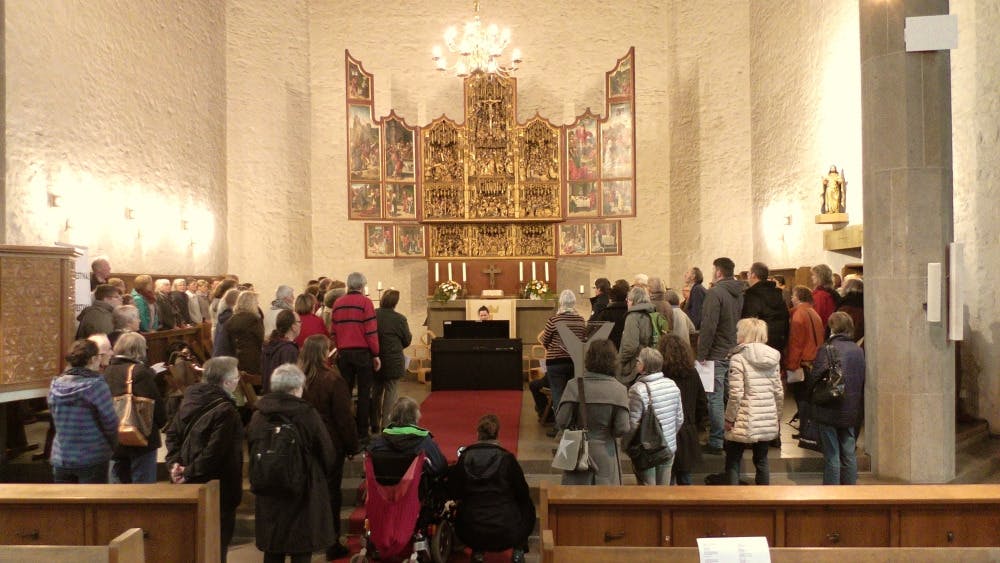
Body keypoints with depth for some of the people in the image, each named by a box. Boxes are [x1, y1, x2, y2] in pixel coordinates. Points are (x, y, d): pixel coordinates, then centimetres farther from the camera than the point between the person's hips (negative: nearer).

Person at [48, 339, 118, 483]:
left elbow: (56, 421, 10)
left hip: (61, 458, 6)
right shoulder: (96, 385, -16)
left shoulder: (55, 385, 1)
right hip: (92, 459, -5)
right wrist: (113, 445, 5)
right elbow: (110, 422, -13)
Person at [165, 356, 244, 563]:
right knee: (217, 545, 6)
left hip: (189, 485, 9)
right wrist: (190, 473, -15)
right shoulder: (225, 411, -24)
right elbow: (214, 453, -27)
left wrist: (174, 462, -2)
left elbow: (172, 435, 7)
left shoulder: (189, 399, 3)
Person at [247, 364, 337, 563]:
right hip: (303, 492, -5)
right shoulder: (307, 414, -15)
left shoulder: (257, 416, 0)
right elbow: (327, 453, -8)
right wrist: (320, 476, 12)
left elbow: (251, 451, 11)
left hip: (267, 493, 5)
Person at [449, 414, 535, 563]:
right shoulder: (507, 458, -10)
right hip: (507, 533, -1)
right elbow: (522, 493, 0)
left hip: (472, 535, 1)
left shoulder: (464, 458, -6)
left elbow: (454, 493, 3)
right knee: (527, 507, 27)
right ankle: (518, 551, 17)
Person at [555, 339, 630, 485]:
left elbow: (561, 421, -14)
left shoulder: (574, 386, -12)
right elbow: (622, 429, -13)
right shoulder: (619, 390, -10)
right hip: (606, 455, 0)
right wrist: (608, 431, 8)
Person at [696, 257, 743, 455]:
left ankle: (716, 442, 2)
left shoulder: (715, 293, -16)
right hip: (735, 354, 8)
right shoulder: (739, 294, 11)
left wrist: (702, 354, -16)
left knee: (715, 398, -3)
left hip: (717, 355, -8)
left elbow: (709, 326, -21)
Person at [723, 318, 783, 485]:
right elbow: (779, 392, 6)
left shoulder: (738, 358, -13)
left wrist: (729, 418, -6)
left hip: (744, 422, -5)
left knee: (732, 463, 6)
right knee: (761, 461, 16)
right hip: (768, 422, 6)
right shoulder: (772, 358, 5)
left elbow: (735, 394, -16)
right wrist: (777, 416, 17)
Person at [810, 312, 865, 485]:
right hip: (851, 412, 5)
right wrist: (858, 408, 17)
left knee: (831, 456, 2)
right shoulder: (859, 350, 3)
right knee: (849, 453, 15)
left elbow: (815, 380, -18)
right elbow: (863, 382, 8)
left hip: (829, 411, -5)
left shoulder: (827, 350, -15)